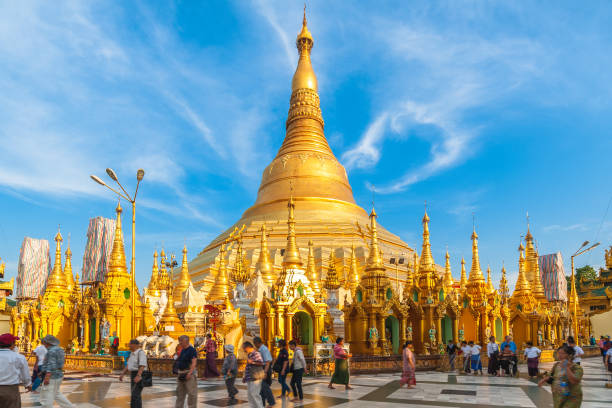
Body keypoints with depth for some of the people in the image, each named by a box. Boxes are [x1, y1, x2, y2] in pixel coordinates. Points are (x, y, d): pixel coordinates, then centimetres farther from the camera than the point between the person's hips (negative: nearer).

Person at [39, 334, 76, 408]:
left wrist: (47, 378, -24)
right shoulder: (58, 349, 11)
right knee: (56, 394, 20)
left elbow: (51, 365, -24)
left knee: (47, 396, -1)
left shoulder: (52, 351, -18)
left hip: (52, 376, -10)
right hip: (58, 375, 10)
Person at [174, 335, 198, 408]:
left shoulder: (192, 350, -13)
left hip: (189, 374, -9)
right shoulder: (182, 350, 14)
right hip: (181, 374, 9)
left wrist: (190, 373, -27)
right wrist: (179, 373, 18)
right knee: (180, 392, 14)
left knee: (191, 393, -4)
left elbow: (194, 363, -19)